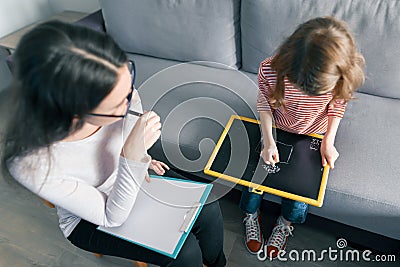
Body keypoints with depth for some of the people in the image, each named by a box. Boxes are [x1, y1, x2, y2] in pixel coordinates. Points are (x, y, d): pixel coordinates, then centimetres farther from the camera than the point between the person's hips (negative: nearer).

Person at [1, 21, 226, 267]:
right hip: (91, 221, -4)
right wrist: (133, 155, -41)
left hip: (133, 179, 4)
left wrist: (142, 159, -7)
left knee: (209, 209, -5)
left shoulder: (122, 94, -26)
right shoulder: (30, 165, -37)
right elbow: (112, 218, -27)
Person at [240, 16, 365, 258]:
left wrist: (329, 141, -15)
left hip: (313, 135, 1)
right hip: (275, 129, 0)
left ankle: (285, 224, 27)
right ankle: (251, 215, 30)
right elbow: (264, 103, -12)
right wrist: (268, 140, -21)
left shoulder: (346, 75, -30)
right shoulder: (270, 71, -34)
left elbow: (338, 104, -7)